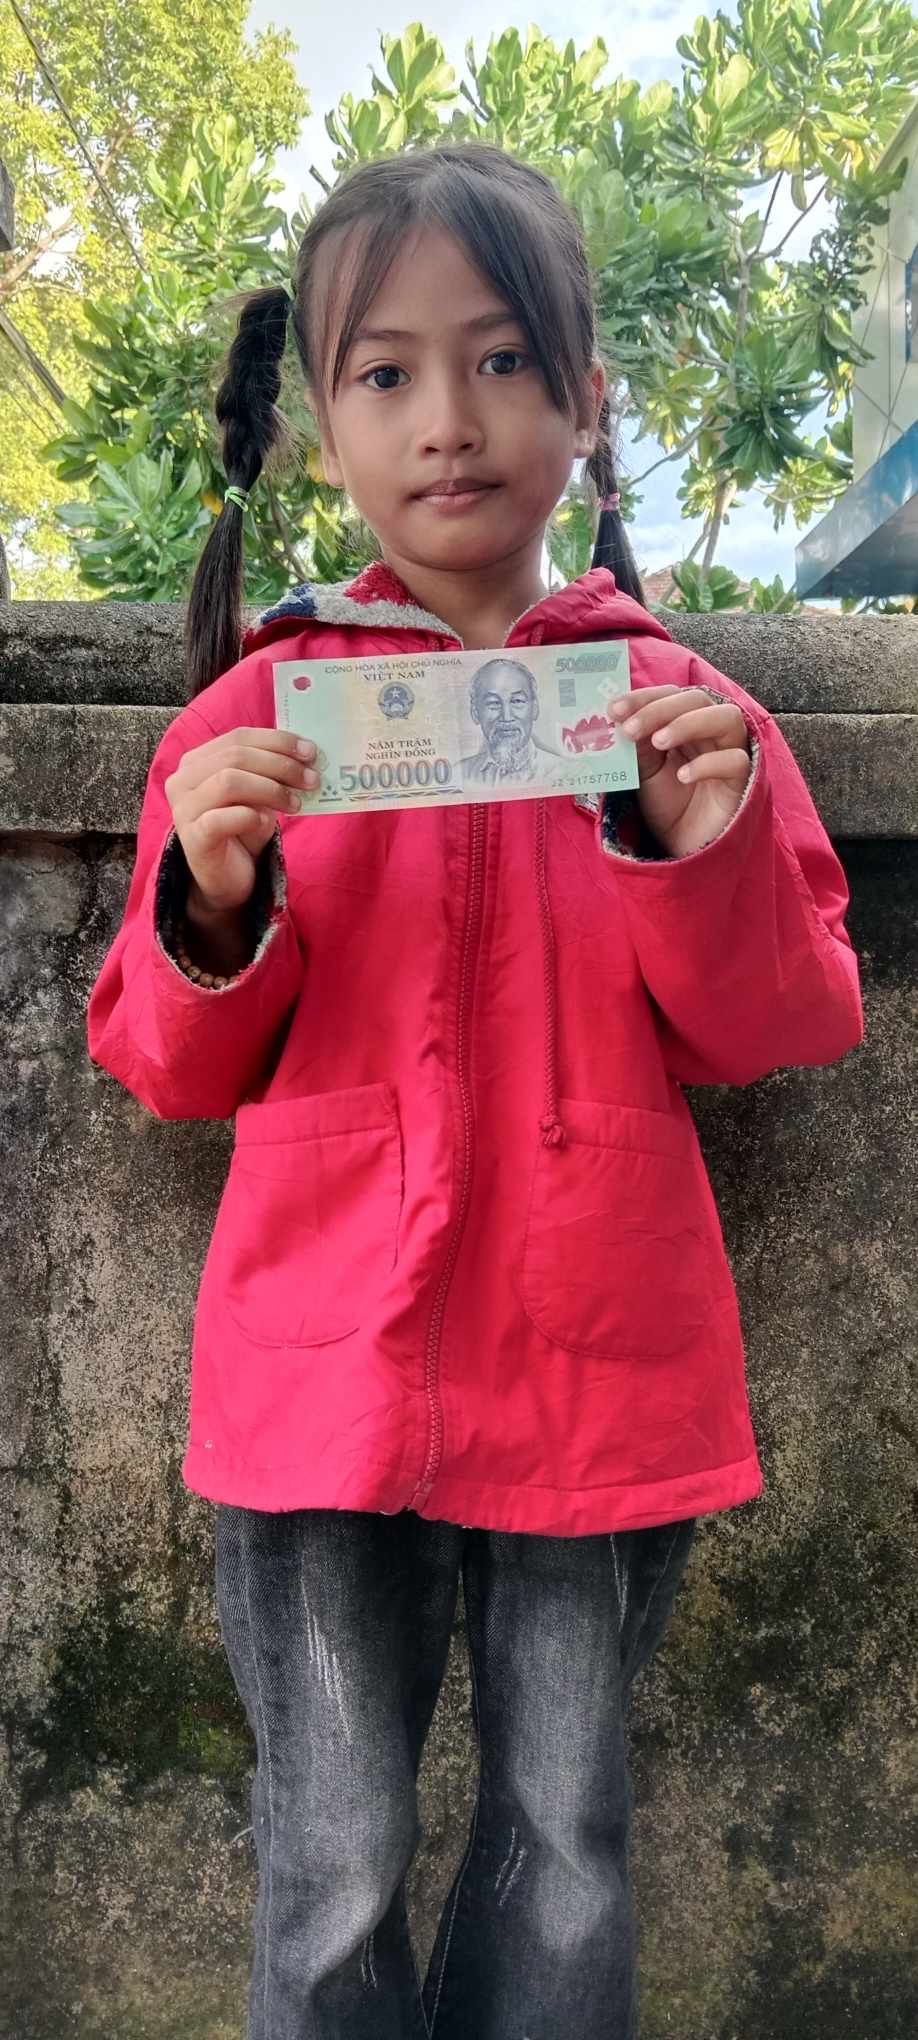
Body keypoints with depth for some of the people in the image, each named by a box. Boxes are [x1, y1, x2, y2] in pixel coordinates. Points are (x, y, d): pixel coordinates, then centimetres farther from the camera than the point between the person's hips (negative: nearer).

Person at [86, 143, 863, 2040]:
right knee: (336, 1880, 10)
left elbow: (785, 1032, 3)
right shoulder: (260, 705, 2)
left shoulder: (676, 707, 3)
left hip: (601, 1369, 1)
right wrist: (212, 910, -16)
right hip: (328, 1371, 0)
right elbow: (170, 1069, 4)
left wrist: (706, 854, -15)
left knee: (567, 1855, 15)